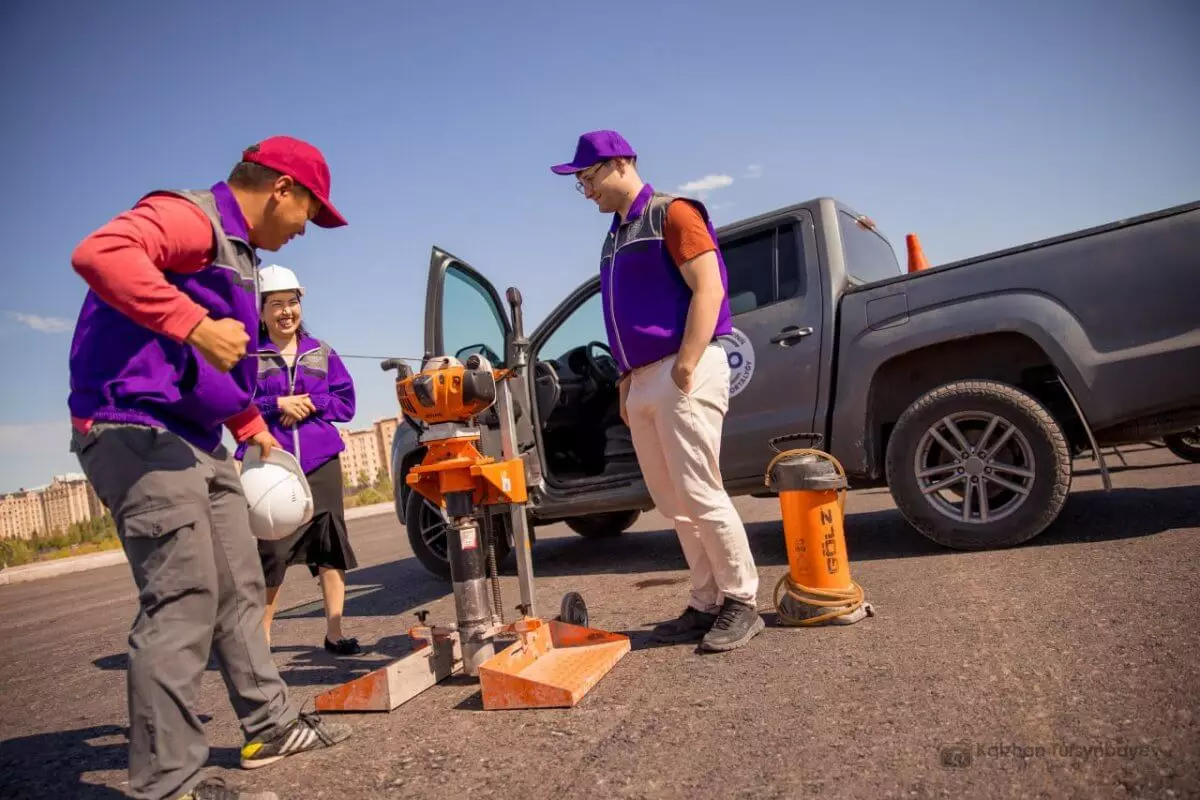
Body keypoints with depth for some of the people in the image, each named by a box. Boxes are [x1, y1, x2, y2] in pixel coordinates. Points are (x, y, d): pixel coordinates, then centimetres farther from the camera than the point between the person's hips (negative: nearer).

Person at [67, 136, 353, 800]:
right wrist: (194, 324, -35)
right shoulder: (190, 217, -9)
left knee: (239, 590, 14)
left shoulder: (237, 250, 22)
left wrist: (252, 425, 32)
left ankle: (271, 726, 26)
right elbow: (99, 252, -31)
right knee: (183, 601, -11)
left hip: (196, 441, 10)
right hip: (139, 433, -10)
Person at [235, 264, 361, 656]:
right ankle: (261, 636, 11)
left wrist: (309, 403, -9)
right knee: (271, 553, -4)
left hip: (321, 462, 3)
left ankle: (334, 632, 15)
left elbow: (346, 401, 6)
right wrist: (277, 405, -14)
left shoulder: (322, 352, 11)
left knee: (331, 546, 4)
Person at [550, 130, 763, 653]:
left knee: (700, 495, -8)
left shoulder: (671, 213, -2)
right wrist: (627, 379, 16)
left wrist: (685, 368, -19)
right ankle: (707, 604, 17)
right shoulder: (616, 237, 22)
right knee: (673, 504, 8)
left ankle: (742, 603, 6)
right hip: (642, 382, 9)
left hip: (683, 372, -8)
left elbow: (709, 288, -13)